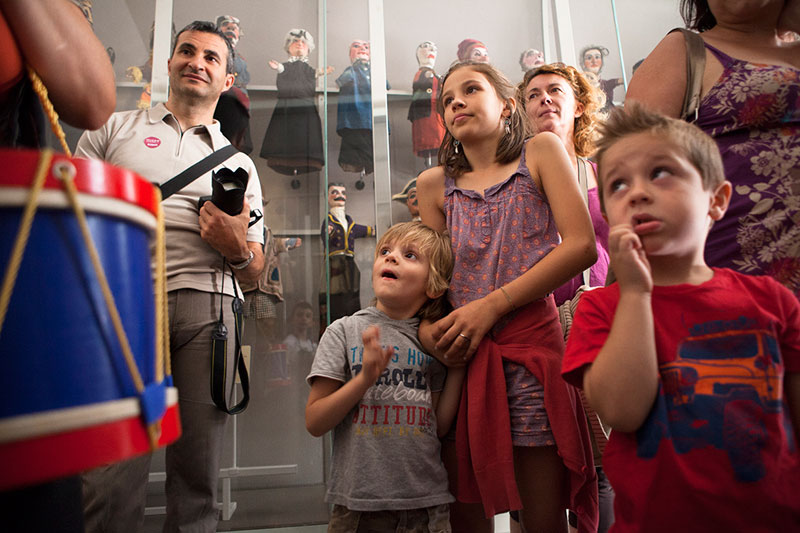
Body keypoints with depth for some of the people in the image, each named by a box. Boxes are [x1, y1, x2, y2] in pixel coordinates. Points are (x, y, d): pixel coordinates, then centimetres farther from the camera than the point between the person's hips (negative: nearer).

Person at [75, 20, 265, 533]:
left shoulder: (240, 163, 22)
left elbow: (255, 271, 18)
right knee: (110, 476, -9)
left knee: (199, 478, 0)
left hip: (206, 306, 2)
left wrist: (237, 248, -4)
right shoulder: (113, 129, 20)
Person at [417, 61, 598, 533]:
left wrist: (491, 305, -11)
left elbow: (581, 246, -5)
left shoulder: (540, 151, 7)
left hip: (530, 341, -2)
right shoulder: (435, 183, 14)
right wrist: (429, 327, -7)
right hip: (460, 353, 3)